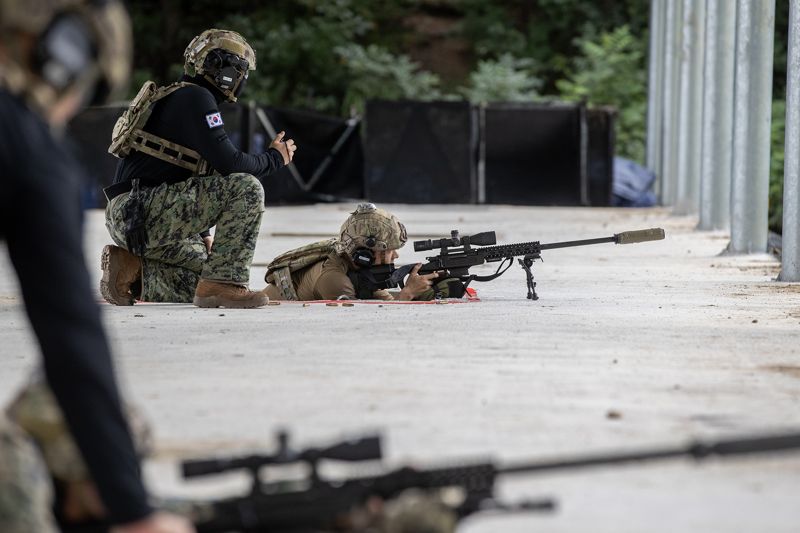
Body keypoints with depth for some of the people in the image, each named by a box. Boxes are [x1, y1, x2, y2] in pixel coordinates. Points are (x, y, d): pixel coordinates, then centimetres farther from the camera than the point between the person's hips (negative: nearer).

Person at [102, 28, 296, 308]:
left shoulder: (177, 97, 25)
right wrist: (274, 158, 0)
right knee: (247, 188, -19)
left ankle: (134, 270, 8)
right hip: (141, 211, -11)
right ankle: (224, 283, -18)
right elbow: (229, 164, -18)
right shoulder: (195, 98, -8)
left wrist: (204, 236, 24)